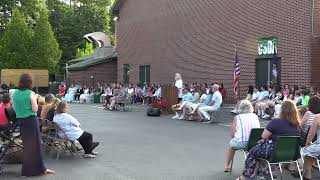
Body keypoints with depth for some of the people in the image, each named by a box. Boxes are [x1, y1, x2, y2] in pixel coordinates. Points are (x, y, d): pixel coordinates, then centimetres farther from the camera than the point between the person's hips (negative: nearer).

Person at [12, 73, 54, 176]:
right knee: (35, 144, 3)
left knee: (26, 144, 15)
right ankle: (38, 168, 9)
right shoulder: (30, 93, -14)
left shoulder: (15, 93, 3)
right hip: (31, 120, -6)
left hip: (20, 121, 6)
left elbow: (14, 108, 10)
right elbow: (35, 109, -13)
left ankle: (27, 170, 23)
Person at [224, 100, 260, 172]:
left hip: (241, 143, -3)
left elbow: (232, 134, -4)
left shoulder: (237, 118, -3)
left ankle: (227, 166, 41)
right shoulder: (255, 116, 7)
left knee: (231, 144, 30)